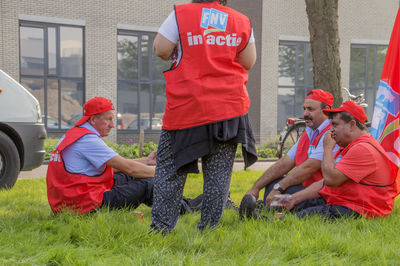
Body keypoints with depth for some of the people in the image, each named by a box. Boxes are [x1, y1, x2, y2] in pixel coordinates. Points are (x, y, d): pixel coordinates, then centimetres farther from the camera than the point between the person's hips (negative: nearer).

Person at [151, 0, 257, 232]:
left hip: (186, 106, -2)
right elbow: (248, 62, 9)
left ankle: (161, 227, 6)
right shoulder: (242, 22, 6)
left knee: (170, 166, 8)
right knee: (219, 172, 8)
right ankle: (209, 227, 10)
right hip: (229, 107, 2)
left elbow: (160, 49, -4)